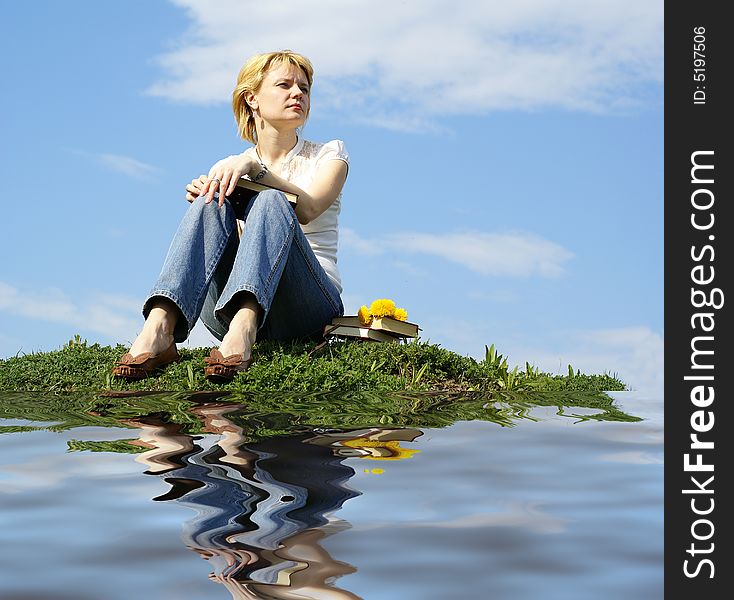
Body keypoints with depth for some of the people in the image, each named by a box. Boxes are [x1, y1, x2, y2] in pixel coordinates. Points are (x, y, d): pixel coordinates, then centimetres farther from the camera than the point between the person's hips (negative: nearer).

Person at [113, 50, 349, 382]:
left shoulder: (329, 153, 16)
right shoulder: (230, 169, 21)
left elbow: (307, 209, -6)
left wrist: (253, 166, -18)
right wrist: (204, 197, -12)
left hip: (309, 301, -1)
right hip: (230, 312, 2)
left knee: (270, 203, -29)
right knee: (212, 202, -24)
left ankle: (243, 330, -56)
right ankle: (158, 329, -46)